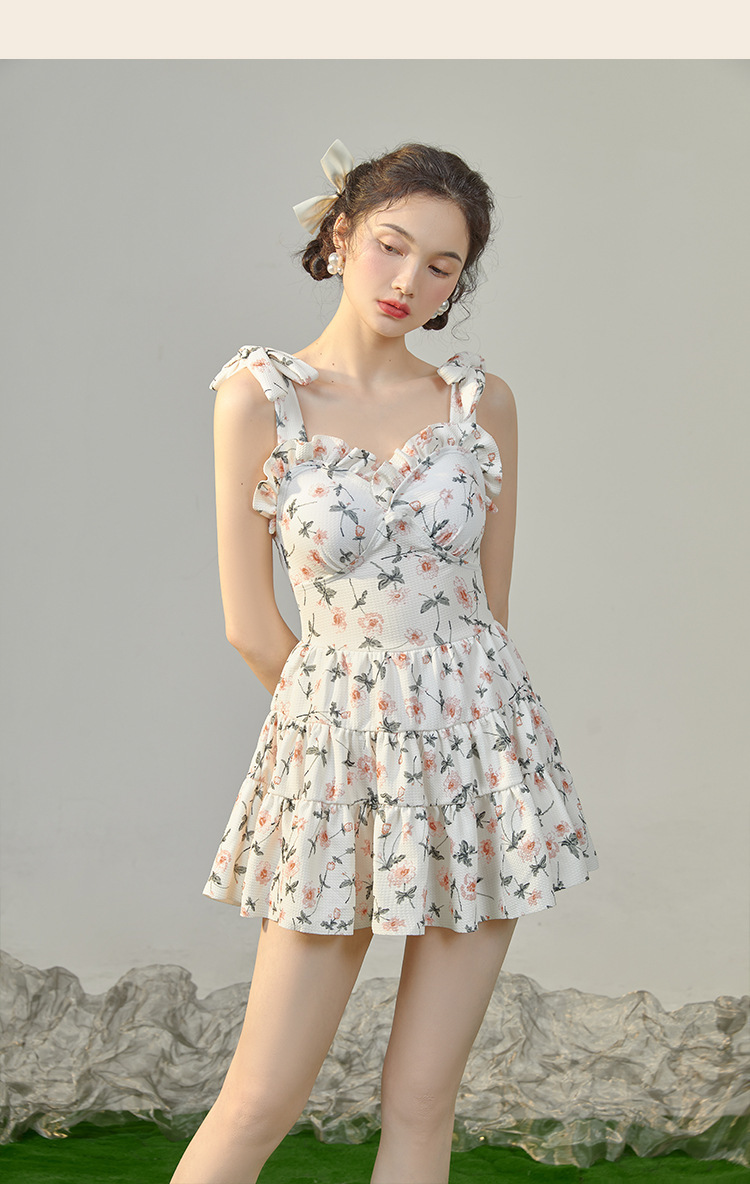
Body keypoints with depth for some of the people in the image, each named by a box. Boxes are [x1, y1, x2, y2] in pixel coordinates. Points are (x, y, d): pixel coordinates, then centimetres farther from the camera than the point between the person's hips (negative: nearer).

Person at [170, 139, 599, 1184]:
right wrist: (347, 715, 6)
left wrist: (432, 709, 10)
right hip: (336, 748, -2)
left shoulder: (483, 402, 4)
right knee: (264, 1099, 2)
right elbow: (250, 624, -2)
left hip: (479, 744, 3)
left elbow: (489, 604, 10)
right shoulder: (259, 395, -4)